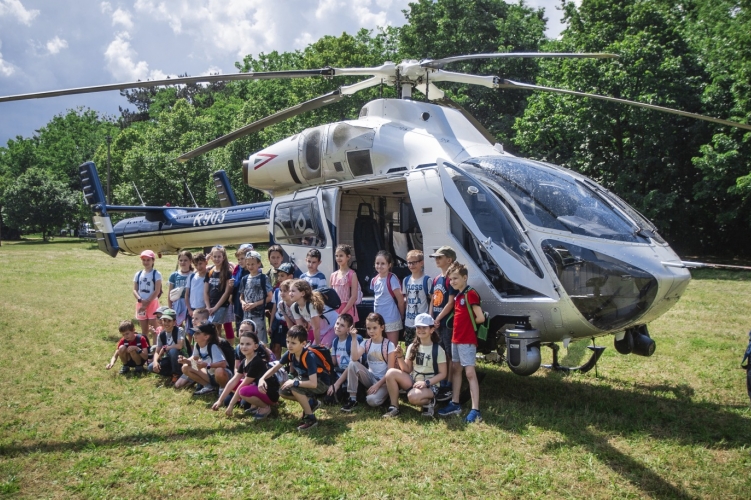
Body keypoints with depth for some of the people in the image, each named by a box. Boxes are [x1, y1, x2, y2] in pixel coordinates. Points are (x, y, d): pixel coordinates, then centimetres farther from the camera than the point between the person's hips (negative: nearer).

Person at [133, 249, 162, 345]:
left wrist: (147, 302, -15)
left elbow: (157, 291, -11)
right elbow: (134, 290, 5)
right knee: (144, 330, 12)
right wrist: (140, 300, -14)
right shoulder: (138, 274, 9)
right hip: (141, 304, 5)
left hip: (152, 303, -5)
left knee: (154, 329, -3)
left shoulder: (156, 274, -5)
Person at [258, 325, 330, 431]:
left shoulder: (309, 357, -33)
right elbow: (275, 368, 0)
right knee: (283, 392, -4)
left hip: (320, 383, -8)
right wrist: (262, 379, -16)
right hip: (306, 380, 8)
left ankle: (310, 418, -17)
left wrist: (294, 382, -35)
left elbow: (313, 383, -40)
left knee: (294, 386, -30)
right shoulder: (290, 354, -12)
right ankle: (311, 402, 13)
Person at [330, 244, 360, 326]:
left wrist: (342, 313, -15)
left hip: (347, 311, -5)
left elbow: (354, 297, -12)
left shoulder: (351, 274, -6)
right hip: (334, 311, 5)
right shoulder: (333, 275, 10)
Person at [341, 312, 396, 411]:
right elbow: (355, 358, -19)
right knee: (352, 364, -22)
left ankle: (383, 393, 3)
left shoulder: (389, 345, -9)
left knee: (372, 400, -34)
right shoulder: (366, 343, 2)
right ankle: (352, 399, -16)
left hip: (384, 380, -5)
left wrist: (378, 384, -19)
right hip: (371, 377, 5)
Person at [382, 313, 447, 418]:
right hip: (413, 381, 5)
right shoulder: (412, 347, 3)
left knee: (413, 396, -37)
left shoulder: (438, 350, -9)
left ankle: (429, 402, -2)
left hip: (430, 385, -5)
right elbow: (407, 370, 4)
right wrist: (400, 357, -13)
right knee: (391, 373, -20)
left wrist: (426, 383, -20)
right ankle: (394, 407, -9)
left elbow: (442, 374, -8)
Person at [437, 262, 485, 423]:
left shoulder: (470, 294, -15)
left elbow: (480, 318, -20)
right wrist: (463, 323, 3)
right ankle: (455, 404, 26)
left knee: (470, 373, -11)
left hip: (467, 340, -10)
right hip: (456, 338, 10)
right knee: (455, 370, 15)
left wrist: (469, 323, -5)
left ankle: (475, 411, -11)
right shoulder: (458, 296, 12)